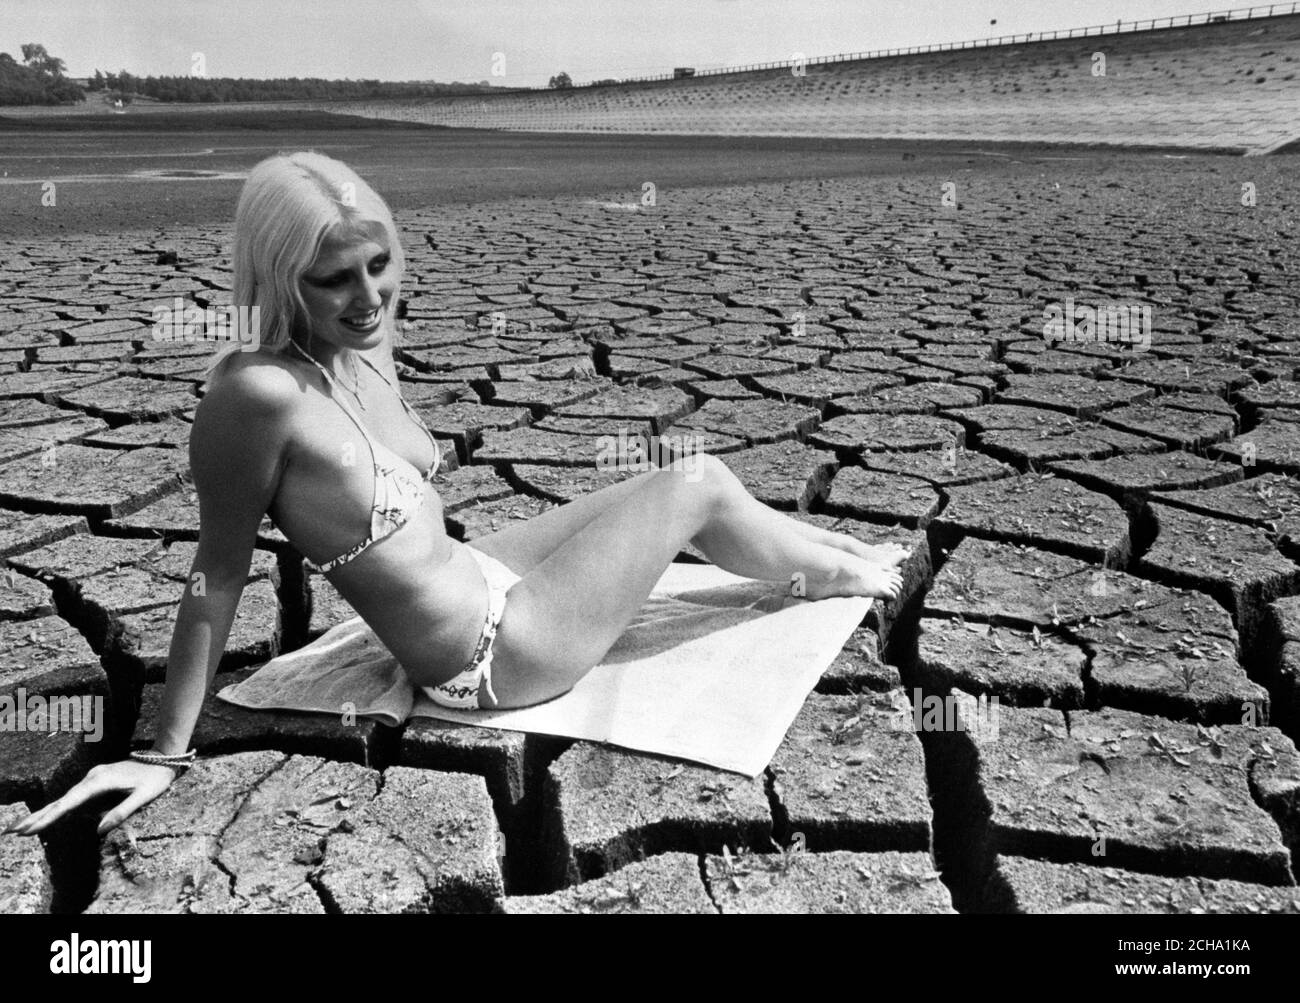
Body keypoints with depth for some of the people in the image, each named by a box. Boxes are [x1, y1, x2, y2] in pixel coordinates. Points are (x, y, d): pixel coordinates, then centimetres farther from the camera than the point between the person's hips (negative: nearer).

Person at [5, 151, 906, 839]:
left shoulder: (369, 348, -3)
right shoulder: (257, 391, -26)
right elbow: (218, 574, -20)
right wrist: (165, 752, -13)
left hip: (477, 581, 8)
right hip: (491, 651, -8)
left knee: (687, 482, 17)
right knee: (698, 484, 1)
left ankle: (843, 554, 44)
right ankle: (846, 577, 30)